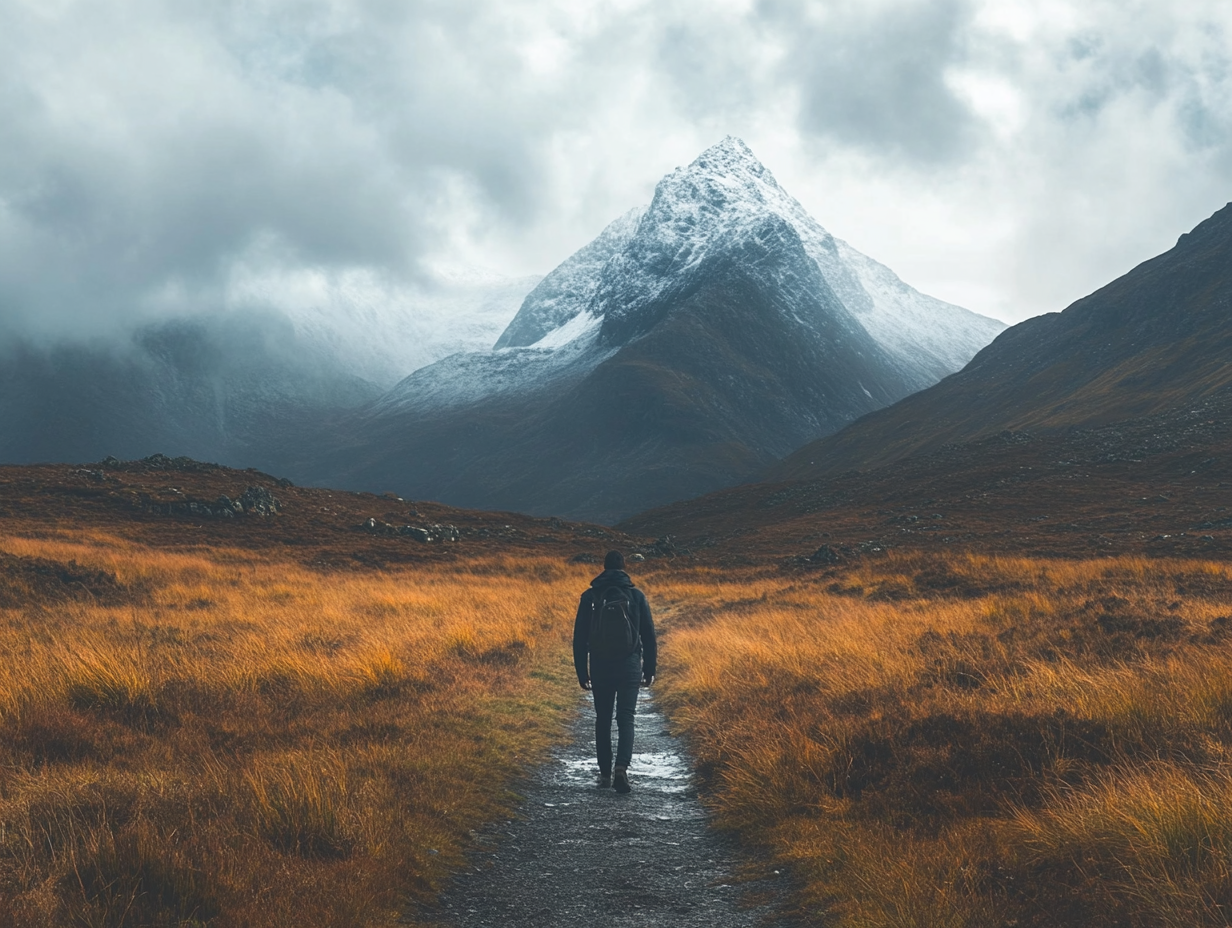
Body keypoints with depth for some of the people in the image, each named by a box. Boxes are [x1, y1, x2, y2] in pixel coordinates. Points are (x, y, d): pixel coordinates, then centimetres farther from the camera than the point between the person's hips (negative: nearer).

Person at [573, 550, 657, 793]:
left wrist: (582, 672, 8)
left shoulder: (590, 596, 1)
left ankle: (605, 773, 16)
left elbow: (579, 637, 2)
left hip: (599, 666, 1)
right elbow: (649, 636, 3)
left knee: (603, 720, 13)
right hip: (630, 666, -1)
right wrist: (649, 670, 11)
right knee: (625, 719, 0)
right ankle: (621, 767, -20)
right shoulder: (637, 595, 1)